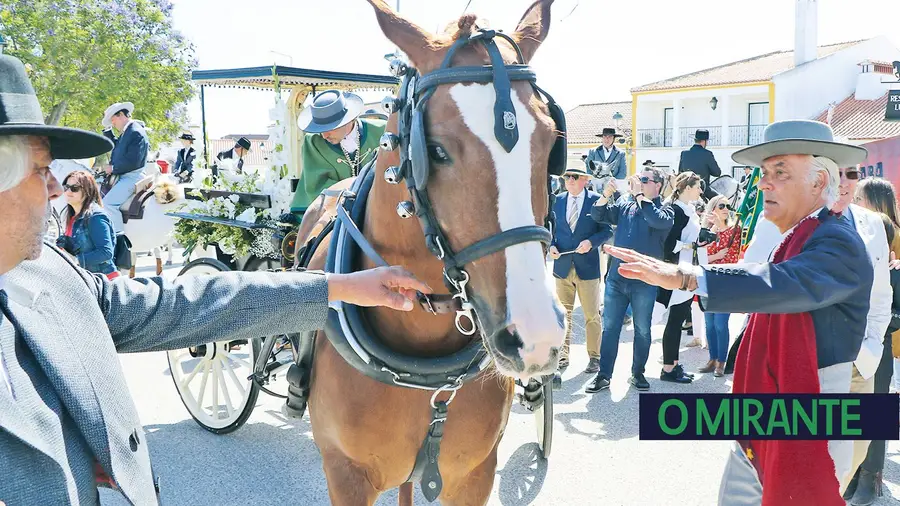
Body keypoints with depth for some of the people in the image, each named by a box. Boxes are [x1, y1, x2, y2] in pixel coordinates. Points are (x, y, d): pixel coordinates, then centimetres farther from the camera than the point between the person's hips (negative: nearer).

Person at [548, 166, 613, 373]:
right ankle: (563, 356, 20)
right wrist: (551, 245, -5)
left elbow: (607, 230, -2)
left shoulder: (596, 200, -3)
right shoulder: (557, 200, 6)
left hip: (588, 265, -3)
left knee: (592, 315, 5)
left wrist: (591, 242, -18)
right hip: (562, 265, 3)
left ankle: (594, 357, 16)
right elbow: (550, 228, 13)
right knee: (563, 314, 10)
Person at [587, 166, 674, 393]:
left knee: (642, 330, 9)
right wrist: (606, 195, -8)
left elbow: (661, 221, -23)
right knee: (610, 328, 4)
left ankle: (638, 373, 23)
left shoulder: (664, 210, 0)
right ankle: (603, 375, 10)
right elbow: (597, 215, 7)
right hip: (616, 278, 3)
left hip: (644, 281, -3)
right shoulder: (624, 206, 11)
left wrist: (643, 199, -14)